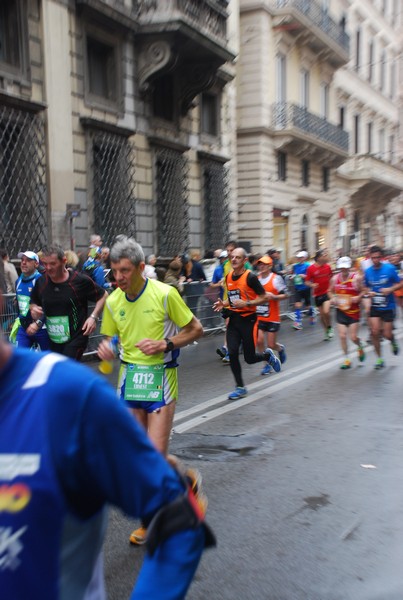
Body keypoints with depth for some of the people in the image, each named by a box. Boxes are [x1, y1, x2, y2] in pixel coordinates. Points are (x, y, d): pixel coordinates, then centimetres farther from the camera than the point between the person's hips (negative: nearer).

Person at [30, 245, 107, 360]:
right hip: (54, 340, 6)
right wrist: (33, 309, -6)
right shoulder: (41, 282, 0)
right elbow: (33, 303, 18)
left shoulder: (80, 280, -13)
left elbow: (103, 295, -1)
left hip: (76, 338, -6)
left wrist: (93, 317, -14)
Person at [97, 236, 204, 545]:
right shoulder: (113, 301, 1)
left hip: (160, 377, -4)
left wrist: (165, 344, -19)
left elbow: (196, 329, -5)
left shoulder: (165, 293, -13)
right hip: (129, 377, 4)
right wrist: (107, 349, -10)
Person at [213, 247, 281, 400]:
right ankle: (240, 388, 10)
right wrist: (224, 304, 3)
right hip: (233, 319, 5)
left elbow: (263, 298, -10)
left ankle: (268, 355, 36)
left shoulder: (250, 277, -13)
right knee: (232, 353, -5)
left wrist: (246, 304, -22)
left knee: (249, 358, 1)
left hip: (247, 319, -5)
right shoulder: (228, 277, 7)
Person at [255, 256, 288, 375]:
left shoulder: (276, 278, -9)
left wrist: (273, 297, -22)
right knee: (259, 341, -6)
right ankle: (267, 364, 13)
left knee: (271, 345, 1)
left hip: (272, 318, -4)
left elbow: (285, 295, -7)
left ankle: (280, 349, 37)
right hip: (258, 316, 4)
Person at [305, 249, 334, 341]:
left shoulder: (328, 266, -3)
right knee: (321, 314, 10)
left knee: (326, 312, -18)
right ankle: (326, 331, 30)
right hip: (317, 294, 0)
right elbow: (307, 281, -5)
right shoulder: (311, 268, -12)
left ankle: (330, 327, 9)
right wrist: (312, 285, -25)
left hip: (327, 292, 0)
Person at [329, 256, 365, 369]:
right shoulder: (334, 278, -1)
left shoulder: (357, 277, -10)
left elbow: (364, 291, -4)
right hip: (340, 310, 3)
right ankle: (346, 360, 14)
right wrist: (332, 298, -5)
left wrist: (358, 297, -22)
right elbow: (330, 291, 14)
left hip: (354, 311, -3)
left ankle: (360, 348, 34)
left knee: (353, 337, -3)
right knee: (342, 336, -1)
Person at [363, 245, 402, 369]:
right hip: (375, 306, 3)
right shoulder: (368, 271, -1)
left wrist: (390, 289, -22)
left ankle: (393, 341, 38)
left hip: (388, 307, -2)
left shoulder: (390, 269, -11)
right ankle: (380, 359, 10)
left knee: (387, 334, -1)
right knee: (375, 332, -7)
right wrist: (368, 292, -8)